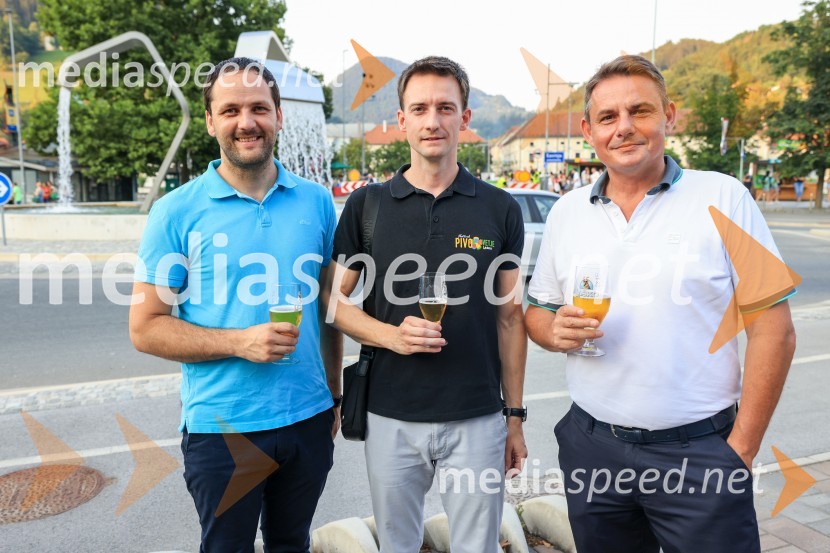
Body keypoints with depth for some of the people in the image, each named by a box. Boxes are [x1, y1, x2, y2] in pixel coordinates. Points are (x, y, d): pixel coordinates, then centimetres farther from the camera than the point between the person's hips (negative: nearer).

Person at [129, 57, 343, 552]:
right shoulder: (178, 212, -7)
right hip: (221, 427, -3)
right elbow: (145, 328, -7)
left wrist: (335, 395, 10)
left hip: (308, 419, 3)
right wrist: (240, 342, -20)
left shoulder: (316, 201, 1)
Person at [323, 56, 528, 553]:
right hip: (391, 419, 1)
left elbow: (510, 316, 4)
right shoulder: (367, 205, -1)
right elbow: (335, 299, 2)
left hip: (477, 419, 0)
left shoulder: (500, 209, 0)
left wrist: (515, 415, 4)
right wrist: (391, 335, -16)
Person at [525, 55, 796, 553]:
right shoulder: (567, 212, 5)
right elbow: (538, 310, 12)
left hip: (697, 451, -3)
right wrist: (556, 331, -11)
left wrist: (742, 449, -9)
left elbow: (773, 332, -6)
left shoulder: (722, 198, -5)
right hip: (592, 445, 4)